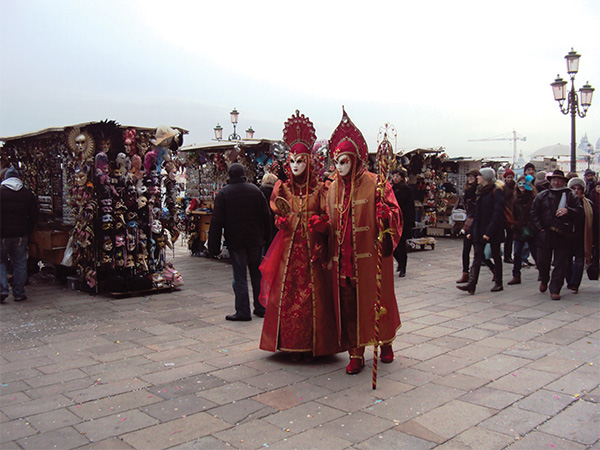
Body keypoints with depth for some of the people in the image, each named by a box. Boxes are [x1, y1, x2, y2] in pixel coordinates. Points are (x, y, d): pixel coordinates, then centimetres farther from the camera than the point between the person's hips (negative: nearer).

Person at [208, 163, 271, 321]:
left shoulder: (223, 193, -5)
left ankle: (243, 312, 3)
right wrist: (265, 237, 14)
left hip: (235, 242, -3)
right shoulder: (255, 190, 3)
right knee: (257, 274, 13)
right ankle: (261, 308, 21)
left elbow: (216, 222, -7)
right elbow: (266, 216, 5)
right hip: (255, 240, 3)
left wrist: (214, 246, -3)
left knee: (240, 277, 1)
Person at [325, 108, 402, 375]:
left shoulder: (374, 183, -4)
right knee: (348, 303, 4)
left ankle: (385, 343, 31)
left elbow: (394, 212, -8)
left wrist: (385, 215, -28)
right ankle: (356, 353, 14)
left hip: (370, 256, -4)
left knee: (376, 300, 8)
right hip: (343, 259, 4)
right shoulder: (333, 189, 12)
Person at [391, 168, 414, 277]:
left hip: (403, 221, -4)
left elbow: (411, 207, -4)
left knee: (401, 245, -2)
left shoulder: (407, 190, -1)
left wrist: (410, 223, -10)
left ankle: (403, 269, 9)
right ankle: (400, 263, 26)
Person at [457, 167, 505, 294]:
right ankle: (471, 284, -9)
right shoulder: (481, 191, 14)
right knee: (477, 256, -2)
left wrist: (489, 232, -22)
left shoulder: (496, 192, -10)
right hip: (479, 231, 7)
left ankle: (498, 283, 19)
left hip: (493, 231, -7)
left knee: (496, 256, 7)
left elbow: (497, 214, -17)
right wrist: (472, 231, 12)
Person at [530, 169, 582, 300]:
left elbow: (579, 210, 1)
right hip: (544, 235, 1)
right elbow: (534, 213, 7)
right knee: (542, 262, 7)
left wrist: (568, 211, -18)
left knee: (560, 265, 0)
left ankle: (555, 289, 8)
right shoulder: (542, 196, 9)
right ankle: (544, 280, 36)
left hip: (563, 236, -1)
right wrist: (540, 229, -3)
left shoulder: (570, 196, 7)